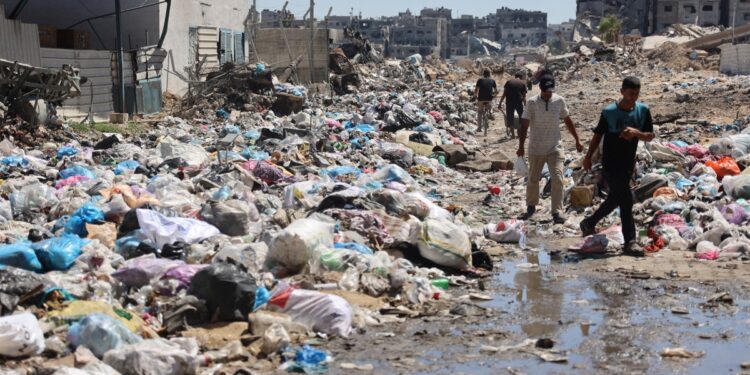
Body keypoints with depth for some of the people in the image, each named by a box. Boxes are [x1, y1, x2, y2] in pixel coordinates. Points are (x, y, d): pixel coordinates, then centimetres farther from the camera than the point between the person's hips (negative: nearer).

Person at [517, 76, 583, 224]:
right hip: (536, 149, 0)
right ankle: (531, 207, 30)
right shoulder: (532, 103, -7)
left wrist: (577, 140, 11)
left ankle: (557, 211, -9)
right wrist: (521, 146, -14)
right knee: (533, 180, 10)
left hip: (555, 147, 1)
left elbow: (568, 121, 11)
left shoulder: (559, 101, -1)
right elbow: (524, 125, -7)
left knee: (557, 178, -12)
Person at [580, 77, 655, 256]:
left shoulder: (643, 110, 0)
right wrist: (588, 156, 6)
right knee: (626, 199, -11)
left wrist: (636, 132, -20)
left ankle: (589, 223, 38)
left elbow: (650, 136, 1)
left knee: (615, 198, 17)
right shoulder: (609, 112, -10)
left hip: (628, 164, 5)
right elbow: (598, 135, 2)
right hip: (611, 164, -5)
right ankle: (630, 241, -7)